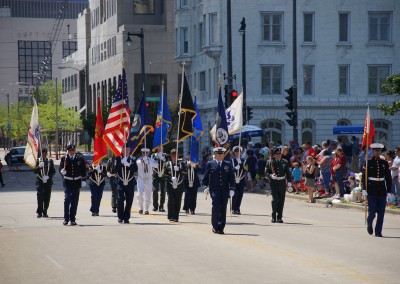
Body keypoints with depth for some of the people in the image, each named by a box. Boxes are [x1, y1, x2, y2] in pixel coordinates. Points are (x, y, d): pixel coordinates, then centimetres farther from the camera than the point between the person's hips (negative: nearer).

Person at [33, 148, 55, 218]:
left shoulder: (50, 161, 10)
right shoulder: (38, 161, 5)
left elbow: (53, 171, 7)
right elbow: (35, 171, -2)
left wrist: (48, 176, -10)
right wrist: (39, 166, -21)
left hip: (48, 181, 2)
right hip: (40, 181, -2)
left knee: (47, 198, 2)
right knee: (40, 197, -8)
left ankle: (45, 212, 9)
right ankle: (39, 212, -5)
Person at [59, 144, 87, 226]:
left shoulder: (80, 159, 4)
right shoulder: (64, 159, 0)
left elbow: (83, 170, 7)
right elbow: (61, 169, -2)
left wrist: (83, 180, 2)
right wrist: (62, 171, -25)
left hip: (76, 183, 2)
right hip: (67, 182, -2)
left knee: (75, 202, 6)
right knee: (67, 200, -10)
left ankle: (72, 219, 14)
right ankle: (66, 219, -2)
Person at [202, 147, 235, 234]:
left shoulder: (228, 164, 10)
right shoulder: (210, 164, 7)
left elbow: (231, 177, 7)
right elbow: (206, 177, 12)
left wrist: (232, 189, -2)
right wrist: (205, 187, 5)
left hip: (225, 190, 2)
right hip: (214, 190, -2)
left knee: (223, 209, 1)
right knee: (216, 206, -15)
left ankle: (221, 228, 6)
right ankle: (215, 226, -3)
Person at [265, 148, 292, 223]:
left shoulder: (285, 162, 10)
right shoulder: (270, 162, 3)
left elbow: (288, 173, 11)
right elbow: (266, 172, 2)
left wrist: (289, 181, -1)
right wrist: (271, 176, -18)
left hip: (282, 182, 3)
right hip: (274, 183, -3)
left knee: (281, 200, 4)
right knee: (275, 199, -11)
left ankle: (279, 217, 13)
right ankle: (274, 217, 1)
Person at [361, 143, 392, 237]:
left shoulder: (384, 163, 8)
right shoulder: (368, 162, -1)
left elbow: (388, 178, 10)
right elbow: (364, 177, -3)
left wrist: (389, 191, 5)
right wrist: (364, 189, -11)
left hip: (382, 190, 3)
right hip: (371, 190, -3)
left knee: (381, 213, 1)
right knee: (372, 212, -6)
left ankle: (378, 231, 9)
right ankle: (369, 224, 24)